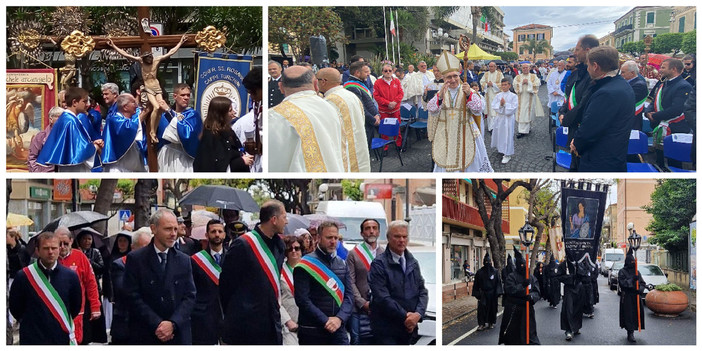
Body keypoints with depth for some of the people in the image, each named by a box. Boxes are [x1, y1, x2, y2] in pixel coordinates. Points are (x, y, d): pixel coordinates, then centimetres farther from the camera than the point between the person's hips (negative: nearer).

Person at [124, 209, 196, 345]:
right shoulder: (135, 259, -1)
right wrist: (156, 324, -13)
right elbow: (133, 297, -6)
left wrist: (173, 323, -11)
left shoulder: (184, 260, 9)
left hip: (179, 335, 3)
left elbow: (190, 296, 4)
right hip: (145, 336, -2)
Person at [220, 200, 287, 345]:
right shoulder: (243, 245, -14)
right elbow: (226, 283, -7)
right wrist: (232, 314, 2)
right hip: (244, 326, -7)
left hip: (271, 324, 7)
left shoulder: (279, 245, 9)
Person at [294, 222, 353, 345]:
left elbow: (349, 295, 7)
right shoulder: (306, 265, -5)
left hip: (338, 329, 4)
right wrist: (325, 321, -15)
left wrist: (339, 318, -10)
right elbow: (302, 299, -12)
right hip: (312, 331, -4)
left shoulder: (342, 264, 12)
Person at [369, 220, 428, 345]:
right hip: (386, 330, -5)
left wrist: (418, 313, -10)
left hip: (409, 327, 5)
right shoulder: (379, 264, -8)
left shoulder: (413, 263, 12)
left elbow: (422, 291, 8)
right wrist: (405, 316, -16)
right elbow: (382, 297, -16)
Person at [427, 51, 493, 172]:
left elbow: (478, 108, -16)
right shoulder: (441, 93, 3)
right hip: (446, 135, 2)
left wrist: (468, 95, -33)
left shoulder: (468, 91, -3)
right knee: (446, 164, 8)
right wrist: (440, 97, -31)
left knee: (466, 163, 5)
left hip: (465, 134, -2)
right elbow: (432, 110, -12)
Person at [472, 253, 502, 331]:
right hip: (483, 294, -1)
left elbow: (498, 283, 1)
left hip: (492, 294, 1)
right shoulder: (479, 272, -1)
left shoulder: (495, 271, 1)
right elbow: (476, 283, 1)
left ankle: (491, 323, 21)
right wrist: (477, 294, -4)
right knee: (482, 308, -8)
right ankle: (482, 324, -6)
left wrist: (498, 293, -8)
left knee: (492, 308, 7)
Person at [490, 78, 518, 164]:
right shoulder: (497, 96, 5)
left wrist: (505, 104, -18)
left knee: (507, 136, -1)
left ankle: (507, 155, 7)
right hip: (498, 118, 4)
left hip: (508, 119, -4)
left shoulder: (513, 96, -6)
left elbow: (514, 108, -13)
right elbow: (494, 107, -4)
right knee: (498, 134, 12)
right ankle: (501, 150, 34)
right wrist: (500, 105, -21)